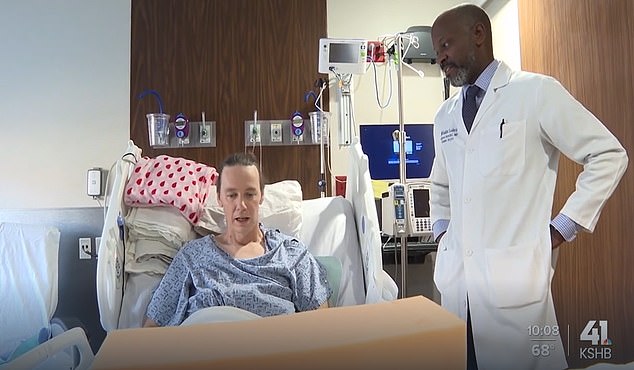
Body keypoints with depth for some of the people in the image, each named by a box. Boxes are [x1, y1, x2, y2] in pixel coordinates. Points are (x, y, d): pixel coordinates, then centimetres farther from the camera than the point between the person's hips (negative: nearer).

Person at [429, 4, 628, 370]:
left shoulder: (537, 91, -4)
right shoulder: (445, 115, 14)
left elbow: (609, 155, -2)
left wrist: (563, 228, -6)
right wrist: (441, 229, 11)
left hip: (515, 273, -5)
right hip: (456, 274, 6)